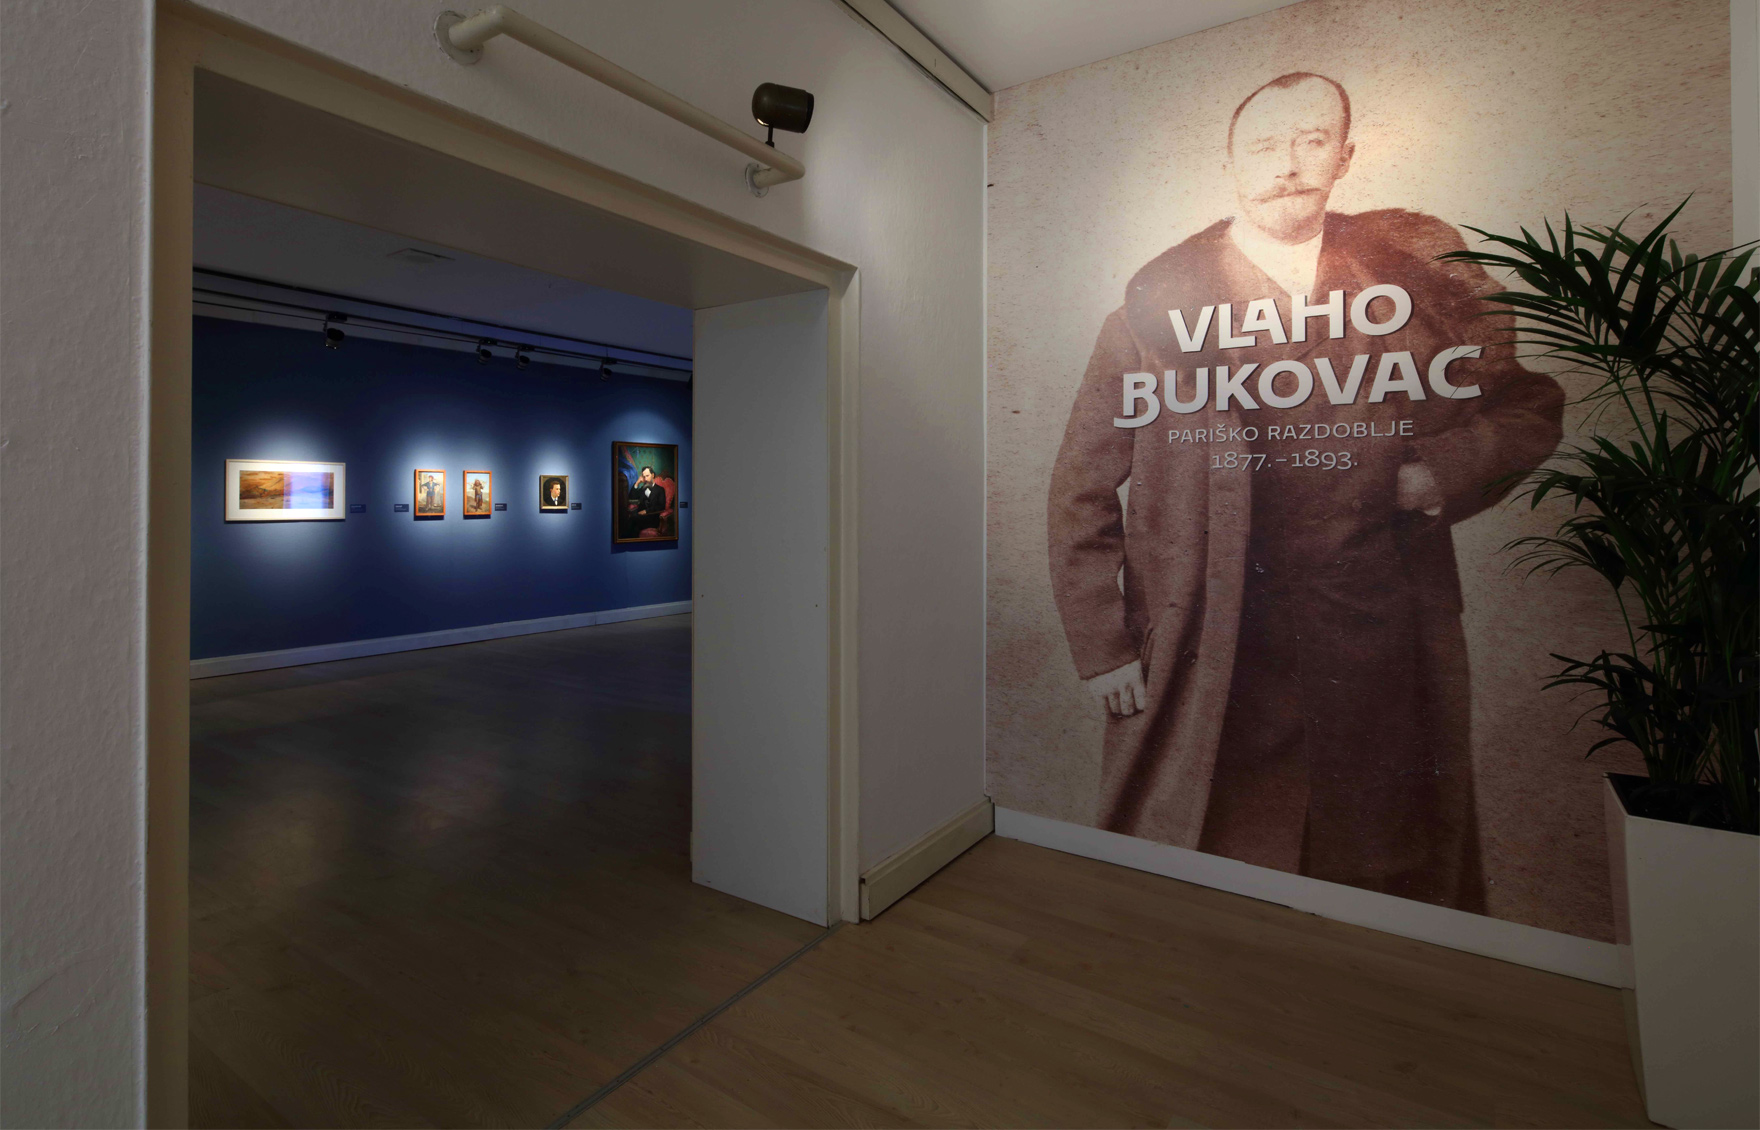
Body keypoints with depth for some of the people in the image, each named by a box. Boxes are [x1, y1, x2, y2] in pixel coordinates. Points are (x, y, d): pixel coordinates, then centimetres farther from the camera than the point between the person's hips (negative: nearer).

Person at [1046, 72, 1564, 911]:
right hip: (1211, 672, -2)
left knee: (1409, 886, 18)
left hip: (1388, 653, 3)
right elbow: (1081, 493, 0)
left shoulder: (1422, 268, 5)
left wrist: (1446, 466, -6)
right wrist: (1101, 648, -3)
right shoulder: (1158, 304, -2)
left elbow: (1530, 404, 16)